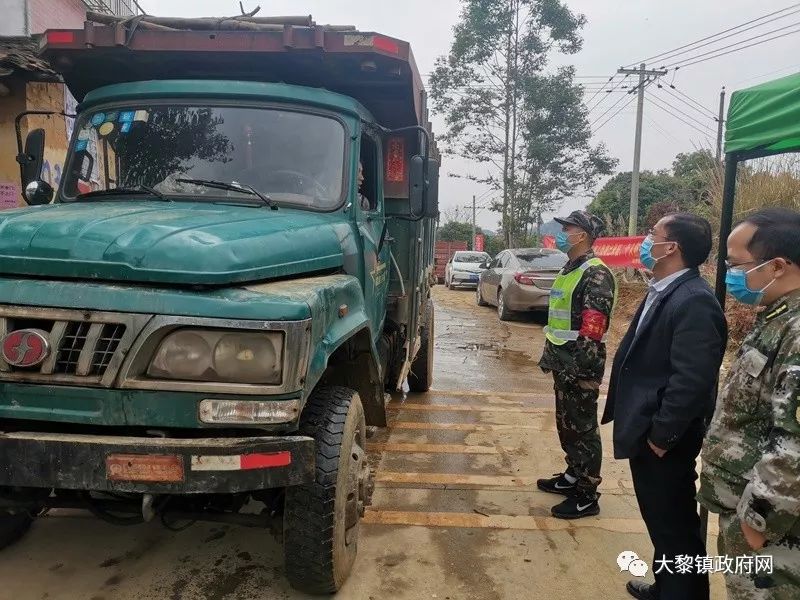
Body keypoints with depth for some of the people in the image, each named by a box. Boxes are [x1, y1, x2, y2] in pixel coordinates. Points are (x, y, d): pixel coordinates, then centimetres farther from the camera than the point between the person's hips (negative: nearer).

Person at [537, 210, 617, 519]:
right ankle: (573, 475, 34)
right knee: (566, 424, 19)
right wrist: (549, 356, 20)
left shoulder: (596, 274, -16)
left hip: (580, 366, -10)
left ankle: (587, 496, 11)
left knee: (582, 428, 0)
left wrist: (577, 367, -24)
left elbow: (592, 329, -22)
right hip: (564, 363, 10)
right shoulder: (568, 270, 15)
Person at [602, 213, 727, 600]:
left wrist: (660, 437, -20)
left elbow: (691, 381, -28)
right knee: (663, 523, 25)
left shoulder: (694, 301, -23)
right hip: (646, 431, 10)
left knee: (675, 527, 9)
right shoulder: (663, 291, 8)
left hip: (663, 441, -10)